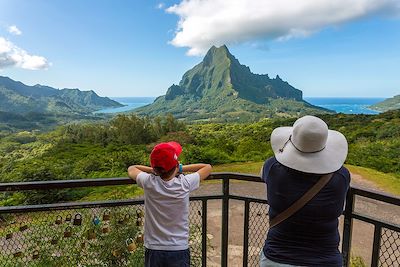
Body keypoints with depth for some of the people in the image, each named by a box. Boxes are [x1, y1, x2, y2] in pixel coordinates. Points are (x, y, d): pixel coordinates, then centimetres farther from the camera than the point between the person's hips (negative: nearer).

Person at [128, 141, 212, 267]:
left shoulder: (149, 183, -18)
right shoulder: (185, 184, -19)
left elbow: (131, 169, 6)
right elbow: (208, 167, 0)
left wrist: (155, 171, 2)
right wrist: (180, 168, -1)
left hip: (153, 251, 1)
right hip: (179, 251, -1)